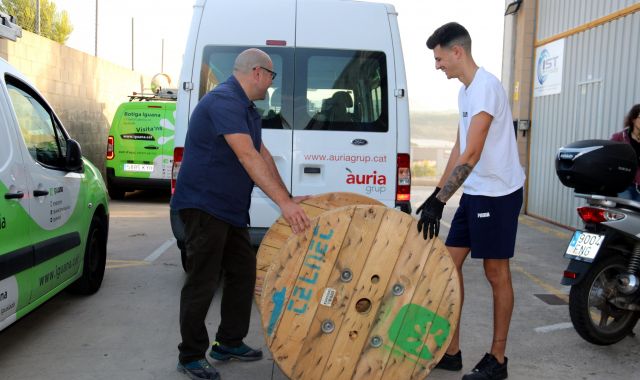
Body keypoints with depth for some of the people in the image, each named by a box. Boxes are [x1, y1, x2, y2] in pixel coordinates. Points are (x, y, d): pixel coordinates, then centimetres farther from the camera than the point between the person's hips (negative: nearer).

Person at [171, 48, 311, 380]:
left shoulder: (247, 108, 15)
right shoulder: (224, 101, -19)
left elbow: (262, 155, 15)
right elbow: (247, 157, -29)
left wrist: (288, 199, 10)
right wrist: (283, 203, -32)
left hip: (230, 208, 10)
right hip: (203, 204, -10)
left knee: (243, 272, 13)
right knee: (202, 282, -2)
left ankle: (229, 343, 26)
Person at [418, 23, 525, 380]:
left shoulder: (486, 86, -16)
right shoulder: (465, 91, 14)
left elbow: (472, 154, -24)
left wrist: (439, 201, -26)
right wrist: (436, 194, 13)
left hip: (498, 193, -9)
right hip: (474, 192, 9)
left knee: (496, 272, 1)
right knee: (451, 262, 8)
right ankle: (451, 351, 19)